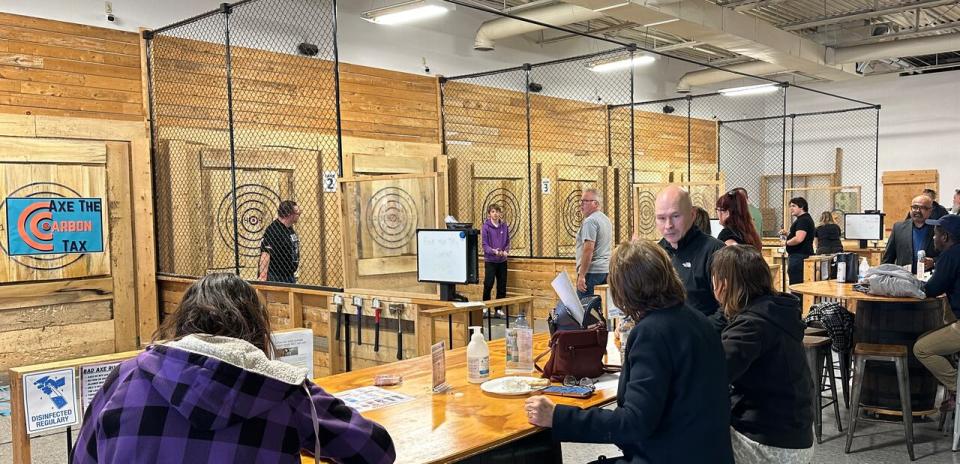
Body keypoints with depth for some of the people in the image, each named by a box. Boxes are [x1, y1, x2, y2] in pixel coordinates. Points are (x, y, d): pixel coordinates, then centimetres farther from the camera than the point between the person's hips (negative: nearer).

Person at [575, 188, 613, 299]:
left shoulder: (590, 221, -13)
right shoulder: (606, 220, 17)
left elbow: (588, 249, -21)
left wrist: (581, 275, -20)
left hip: (592, 271, -10)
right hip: (606, 270, 10)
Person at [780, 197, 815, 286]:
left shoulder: (803, 220, -15)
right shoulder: (804, 219, 19)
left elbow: (799, 239, -27)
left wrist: (786, 242, -11)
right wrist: (787, 234, 12)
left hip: (799, 256, -11)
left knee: (795, 284, -10)